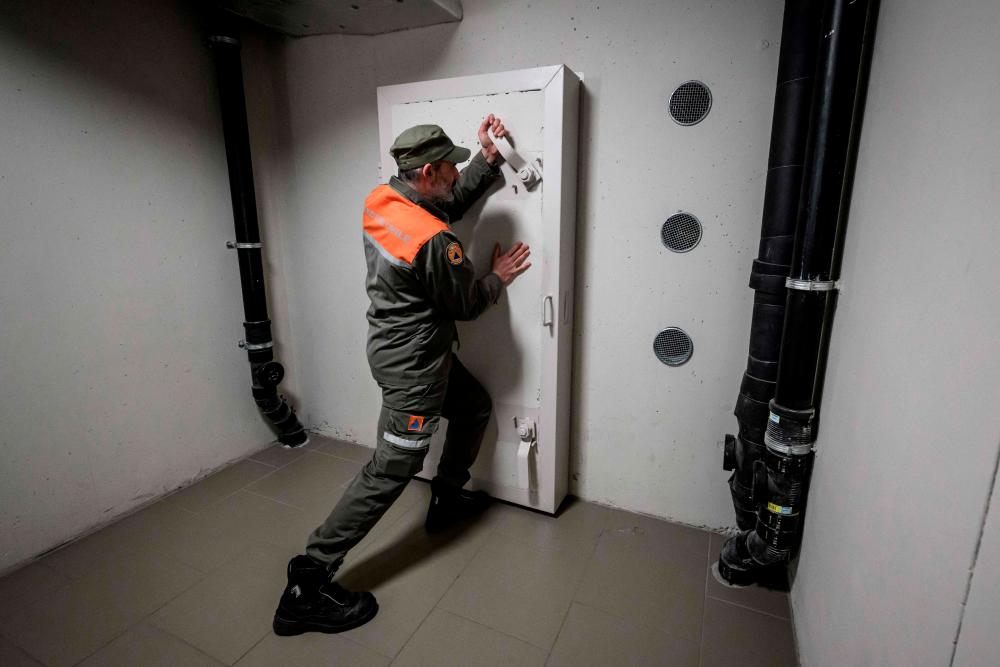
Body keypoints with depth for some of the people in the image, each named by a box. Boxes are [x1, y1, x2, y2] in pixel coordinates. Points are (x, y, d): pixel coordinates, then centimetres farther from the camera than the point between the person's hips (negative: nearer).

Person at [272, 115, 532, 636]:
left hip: (412, 351, 10)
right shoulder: (434, 241, -27)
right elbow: (466, 303, -12)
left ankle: (446, 500, 41)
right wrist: (498, 278, 7)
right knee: (391, 470, -2)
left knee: (475, 407, 24)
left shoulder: (381, 198, -1)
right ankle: (307, 586, 9)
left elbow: (452, 203, 15)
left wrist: (487, 159, 9)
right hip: (413, 367, -10)